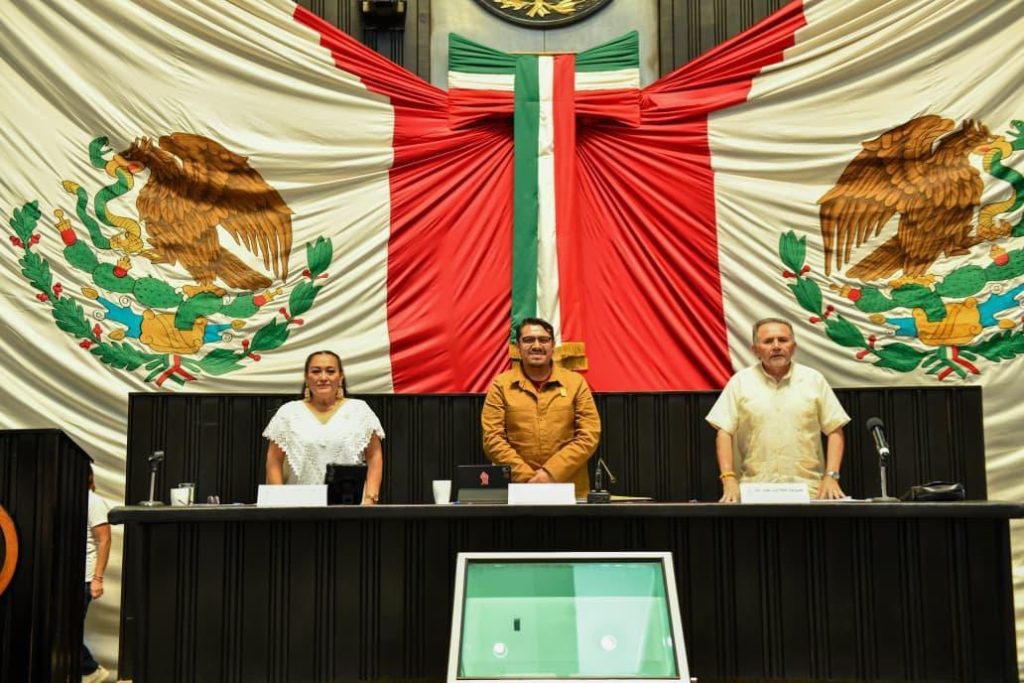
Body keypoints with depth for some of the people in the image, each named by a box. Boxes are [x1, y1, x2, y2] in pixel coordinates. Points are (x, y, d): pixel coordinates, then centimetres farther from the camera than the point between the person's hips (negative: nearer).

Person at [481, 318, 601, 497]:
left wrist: (552, 472, -11)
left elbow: (589, 435, -1)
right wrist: (526, 476, -12)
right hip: (516, 490, -1)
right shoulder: (500, 385, 4)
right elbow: (493, 438, -2)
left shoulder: (576, 382, 6)